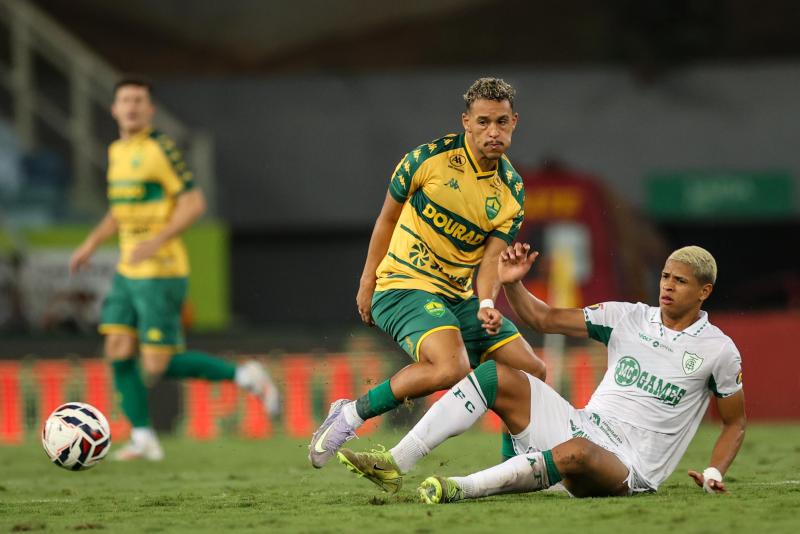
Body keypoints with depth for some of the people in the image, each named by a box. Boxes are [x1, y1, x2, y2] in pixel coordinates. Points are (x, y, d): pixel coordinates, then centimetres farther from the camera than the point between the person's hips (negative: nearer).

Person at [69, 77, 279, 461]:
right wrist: (92, 243, 20)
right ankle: (143, 439, 5)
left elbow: (194, 203, -15)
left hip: (161, 274, -8)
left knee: (158, 365, -9)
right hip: (127, 271, 8)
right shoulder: (117, 151, 14)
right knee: (118, 351, -1)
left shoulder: (161, 149, -12)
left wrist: (156, 241, -24)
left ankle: (244, 376, 6)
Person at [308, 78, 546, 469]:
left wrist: (486, 304, -21)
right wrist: (367, 282, 3)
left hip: (462, 296, 6)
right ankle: (351, 414, -18)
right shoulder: (429, 159, -10)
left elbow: (491, 258, -1)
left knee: (532, 372, -2)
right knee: (452, 367, -32)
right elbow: (388, 217, 2)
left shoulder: (512, 191, 3)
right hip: (405, 286, -6)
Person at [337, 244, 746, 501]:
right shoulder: (628, 318, 12)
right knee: (498, 377, -14)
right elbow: (544, 319, 12)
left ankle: (463, 489, -39)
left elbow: (735, 423, 11)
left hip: (629, 468, -5)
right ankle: (394, 465, -22)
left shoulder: (718, 350, 1)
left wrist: (714, 474, -3)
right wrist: (512, 284, -5)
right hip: (583, 426, 5)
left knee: (576, 453, -43)